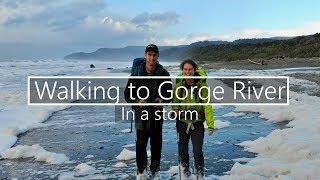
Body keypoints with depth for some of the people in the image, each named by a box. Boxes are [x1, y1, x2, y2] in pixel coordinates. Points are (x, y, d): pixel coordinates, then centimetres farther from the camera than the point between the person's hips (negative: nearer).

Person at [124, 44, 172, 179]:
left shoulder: (163, 74, 0)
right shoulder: (137, 73, -5)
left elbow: (169, 93, 8)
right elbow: (127, 94, 0)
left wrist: (163, 100, -13)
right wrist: (137, 102, -18)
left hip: (157, 114, 2)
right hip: (141, 114, -1)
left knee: (156, 145, 11)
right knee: (140, 145, 3)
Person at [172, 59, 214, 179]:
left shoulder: (202, 86, -12)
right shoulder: (179, 85, -4)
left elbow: (207, 106, -12)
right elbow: (175, 103, 10)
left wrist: (210, 124, -16)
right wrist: (176, 110, -11)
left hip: (197, 123, -3)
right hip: (183, 122, 3)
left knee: (197, 151, -4)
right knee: (183, 150, 13)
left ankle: (200, 174, 21)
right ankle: (185, 172, 38)